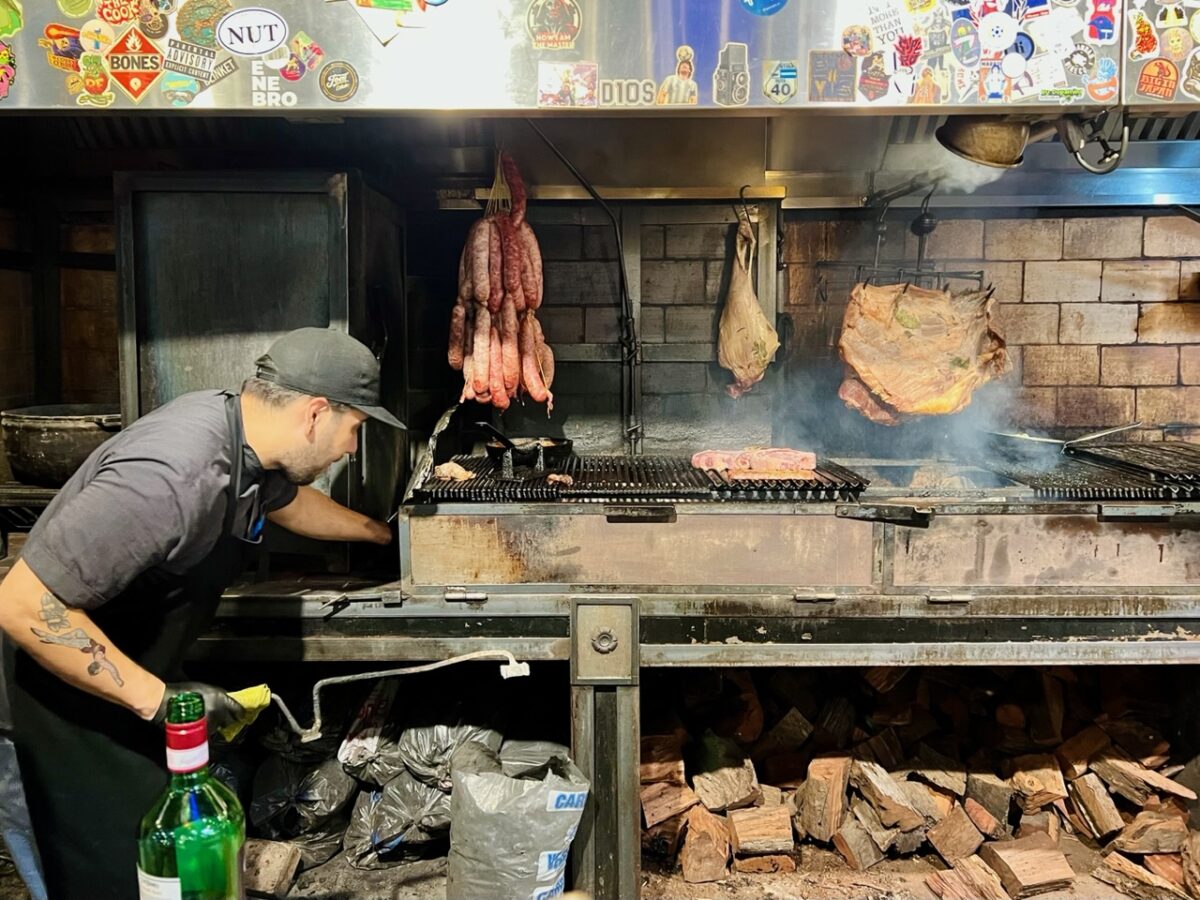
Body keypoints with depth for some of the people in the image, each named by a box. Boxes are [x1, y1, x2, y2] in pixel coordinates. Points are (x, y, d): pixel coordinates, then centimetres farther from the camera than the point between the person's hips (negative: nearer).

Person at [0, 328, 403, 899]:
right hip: (73, 687, -8)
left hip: (138, 673, 9)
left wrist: (383, 532, 27)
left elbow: (289, 502, 18)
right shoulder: (172, 476, -35)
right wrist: (157, 699, -27)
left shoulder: (242, 431, -6)